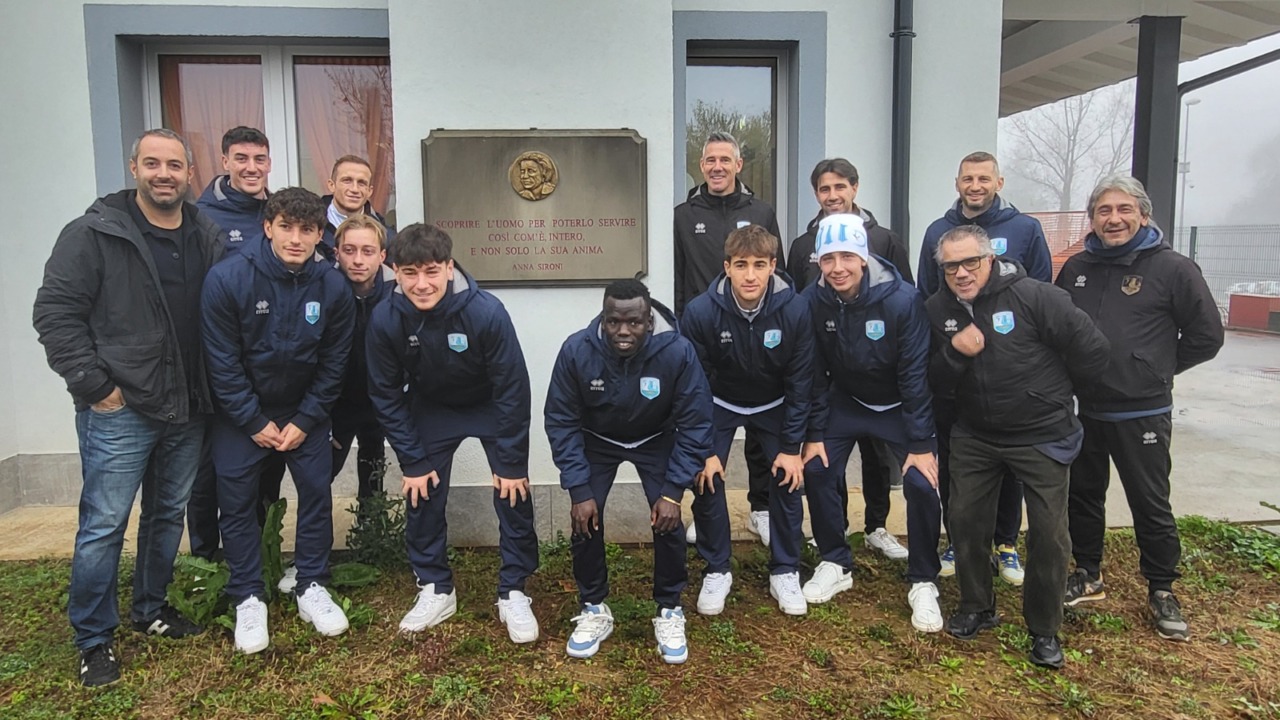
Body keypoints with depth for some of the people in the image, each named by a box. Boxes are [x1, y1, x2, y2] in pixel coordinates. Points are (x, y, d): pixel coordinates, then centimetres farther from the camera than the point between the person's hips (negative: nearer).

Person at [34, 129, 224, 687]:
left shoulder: (207, 238, 6)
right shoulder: (94, 234, -7)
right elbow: (55, 313, -9)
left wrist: (210, 389, 6)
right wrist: (93, 384, -13)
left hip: (186, 411, 5)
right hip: (119, 411, -5)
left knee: (168, 515, 17)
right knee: (104, 525, 1)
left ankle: (151, 608, 35)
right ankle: (94, 640, 17)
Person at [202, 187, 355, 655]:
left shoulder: (332, 286, -12)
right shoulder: (227, 278, -19)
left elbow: (333, 362, -5)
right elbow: (222, 361, -14)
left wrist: (304, 421, -8)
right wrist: (255, 422, -13)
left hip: (305, 411, 2)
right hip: (241, 413, -1)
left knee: (316, 492, 0)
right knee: (237, 500, 0)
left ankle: (312, 587, 16)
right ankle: (248, 598, 14)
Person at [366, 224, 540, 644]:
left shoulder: (486, 312, -33)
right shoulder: (385, 320, -25)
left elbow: (512, 390, -23)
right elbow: (386, 395, -10)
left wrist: (511, 462, -19)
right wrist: (412, 461, -10)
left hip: (490, 407, -2)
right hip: (431, 410, 2)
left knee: (513, 495, -5)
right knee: (421, 495, 1)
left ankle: (514, 592, 12)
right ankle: (435, 589, 21)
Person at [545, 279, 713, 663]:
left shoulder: (678, 352, -32)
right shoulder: (576, 350, -30)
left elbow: (694, 424, -21)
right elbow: (562, 422, -19)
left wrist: (673, 491, -24)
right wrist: (579, 490, -22)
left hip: (656, 441, 0)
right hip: (596, 441, 1)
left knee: (669, 522, -12)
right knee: (585, 520, -10)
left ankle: (670, 612, 11)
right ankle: (594, 610, 13)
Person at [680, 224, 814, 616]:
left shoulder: (795, 309, -27)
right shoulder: (701, 312, -29)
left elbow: (800, 383, -15)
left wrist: (792, 447, -13)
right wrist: (704, 450, -18)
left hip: (774, 405, 1)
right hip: (719, 404, -1)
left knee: (787, 478, -5)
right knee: (707, 479, -9)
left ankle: (785, 572, 16)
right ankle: (716, 571, 12)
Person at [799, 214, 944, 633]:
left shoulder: (901, 298, -27)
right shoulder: (813, 301, -18)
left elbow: (915, 373, -22)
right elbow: (814, 373, -8)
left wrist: (922, 443, -20)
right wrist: (814, 434, -8)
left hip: (899, 406, -2)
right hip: (845, 402, 3)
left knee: (922, 485, -13)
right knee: (817, 471, -7)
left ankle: (923, 583, 8)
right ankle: (835, 564, 15)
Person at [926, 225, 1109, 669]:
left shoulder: (1034, 297, -19)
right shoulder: (939, 310, -2)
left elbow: (1093, 349, -13)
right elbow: (937, 383, -1)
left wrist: (1049, 387, 2)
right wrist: (954, 354, -22)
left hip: (1042, 436, -4)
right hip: (974, 435, 4)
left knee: (1049, 533, 0)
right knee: (966, 519, 8)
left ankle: (1044, 630, 20)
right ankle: (976, 608, 30)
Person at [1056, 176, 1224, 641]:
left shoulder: (1172, 269, -8)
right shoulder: (1076, 269, 6)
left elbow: (1206, 335, -3)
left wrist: (1157, 369, 0)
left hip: (1142, 415, -4)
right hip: (1084, 410, 5)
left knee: (1151, 505, 6)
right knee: (1083, 495, 15)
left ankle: (1162, 592, 24)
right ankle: (1088, 576, 32)